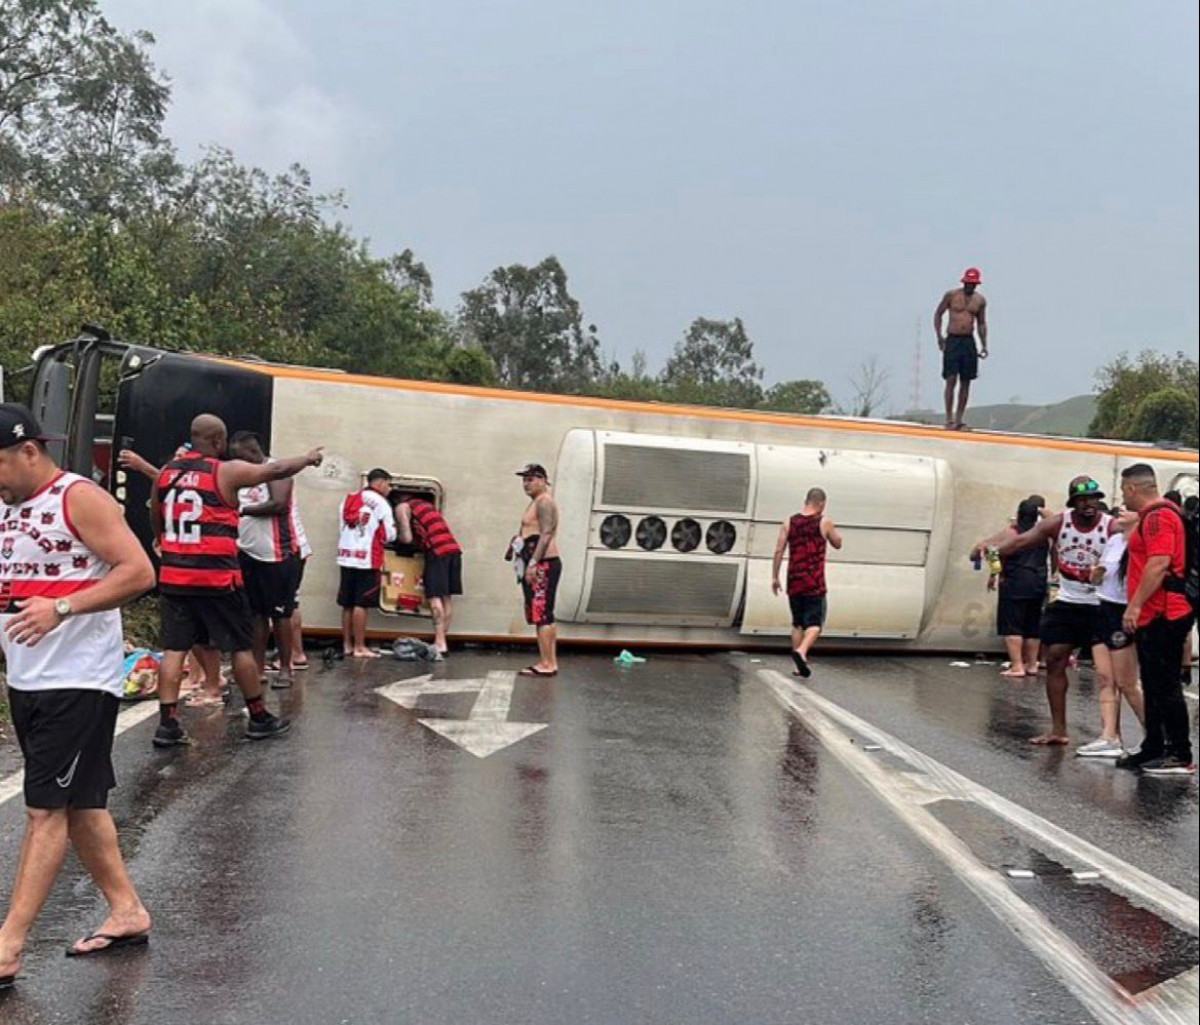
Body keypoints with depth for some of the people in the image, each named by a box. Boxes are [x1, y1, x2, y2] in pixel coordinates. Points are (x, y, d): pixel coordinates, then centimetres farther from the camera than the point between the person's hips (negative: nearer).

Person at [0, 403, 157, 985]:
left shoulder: (80, 498, -11)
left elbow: (139, 572, -18)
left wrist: (61, 608, -25)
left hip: (79, 682, -9)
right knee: (79, 804, 14)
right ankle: (127, 911, 25)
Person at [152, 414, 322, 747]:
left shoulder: (165, 472, 8)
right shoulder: (227, 471, -9)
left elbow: (155, 522, 20)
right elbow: (276, 470, 1)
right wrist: (308, 458, 18)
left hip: (173, 575, 5)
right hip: (216, 576, -5)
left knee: (174, 648, 7)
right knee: (242, 646, 7)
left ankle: (167, 724, 3)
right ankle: (259, 719, 17)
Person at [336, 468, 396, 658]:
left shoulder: (348, 499, 15)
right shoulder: (379, 502, -5)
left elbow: (341, 527, 16)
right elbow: (389, 535, -5)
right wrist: (376, 536, 15)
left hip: (346, 556, 7)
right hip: (367, 559, -6)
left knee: (347, 604, 11)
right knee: (361, 604, -4)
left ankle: (347, 646, 16)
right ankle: (359, 648, 0)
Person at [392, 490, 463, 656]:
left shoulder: (402, 507, 6)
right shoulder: (426, 504, 28)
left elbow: (407, 538, -2)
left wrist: (397, 535, 19)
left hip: (437, 551, -7)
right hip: (454, 548, 7)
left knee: (435, 597, -7)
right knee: (446, 597, 10)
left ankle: (440, 643, -12)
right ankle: (442, 641, 13)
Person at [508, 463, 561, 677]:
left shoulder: (544, 501, -10)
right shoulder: (537, 502, 22)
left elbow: (546, 534, -20)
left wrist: (533, 562, -24)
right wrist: (516, 545, 13)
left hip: (543, 564, -11)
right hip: (539, 564, 11)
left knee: (541, 614, -12)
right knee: (544, 615, 10)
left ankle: (547, 664, -12)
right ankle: (550, 662, 13)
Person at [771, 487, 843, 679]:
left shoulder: (789, 523, 4)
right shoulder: (825, 522, -3)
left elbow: (779, 551, 1)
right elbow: (838, 544, 11)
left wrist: (775, 577, 5)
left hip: (794, 582, 4)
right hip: (814, 583, -4)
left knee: (797, 623, 15)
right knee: (814, 623, 1)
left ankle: (800, 665, 15)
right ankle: (801, 651, -25)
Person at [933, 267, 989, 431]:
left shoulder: (980, 300, 8)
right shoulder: (951, 295, -1)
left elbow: (982, 324, 16)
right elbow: (938, 314, 6)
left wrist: (984, 345, 8)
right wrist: (939, 336, -4)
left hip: (969, 342, 3)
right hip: (952, 341, -3)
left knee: (965, 383, 2)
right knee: (951, 380, -9)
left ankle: (959, 420, 8)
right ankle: (949, 419, -7)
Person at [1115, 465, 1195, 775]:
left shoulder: (1159, 516, -14)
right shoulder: (1151, 516, 19)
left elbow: (1159, 564, -23)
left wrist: (1135, 605, -22)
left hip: (1164, 617, -11)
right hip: (1154, 617, 11)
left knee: (1166, 686, -6)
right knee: (1154, 687, 14)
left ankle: (1181, 756, -1)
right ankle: (1153, 750, 21)